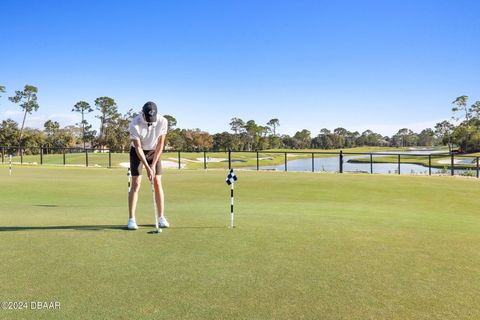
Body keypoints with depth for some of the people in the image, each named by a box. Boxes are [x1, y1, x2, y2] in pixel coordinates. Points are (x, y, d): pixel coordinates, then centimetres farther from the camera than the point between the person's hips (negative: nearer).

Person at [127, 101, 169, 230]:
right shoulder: (134, 125, -27)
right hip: (137, 152, -2)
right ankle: (131, 219, -3)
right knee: (136, 184, -8)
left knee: (157, 183, -3)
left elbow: (160, 144, -14)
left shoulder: (163, 121, -22)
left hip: (154, 152, 2)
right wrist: (147, 168, -25)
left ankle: (161, 217, 4)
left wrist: (153, 165, -16)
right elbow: (138, 148, -22)